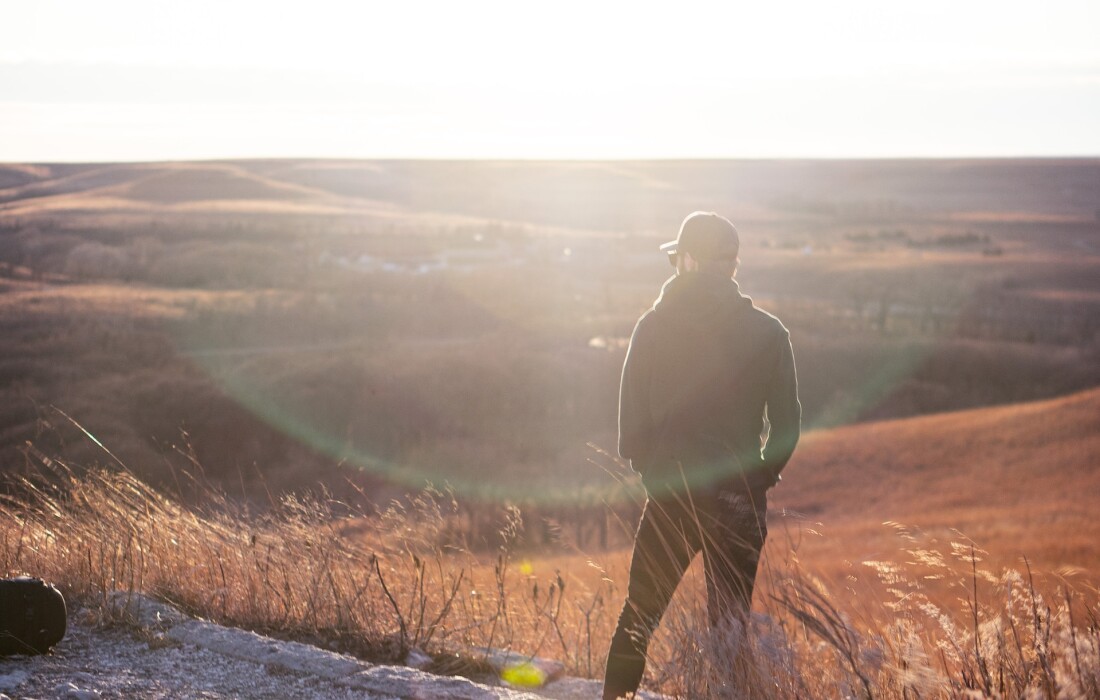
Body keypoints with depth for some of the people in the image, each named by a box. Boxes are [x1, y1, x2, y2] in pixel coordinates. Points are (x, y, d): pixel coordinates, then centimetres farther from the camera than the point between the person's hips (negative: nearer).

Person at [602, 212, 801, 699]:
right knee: (731, 620, 8)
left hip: (670, 493, 0)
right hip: (740, 495, 0)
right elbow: (786, 422, -2)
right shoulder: (767, 331, -3)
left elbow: (632, 415, -3)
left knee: (640, 611, 14)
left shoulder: (654, 326, -3)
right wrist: (759, 477, 12)